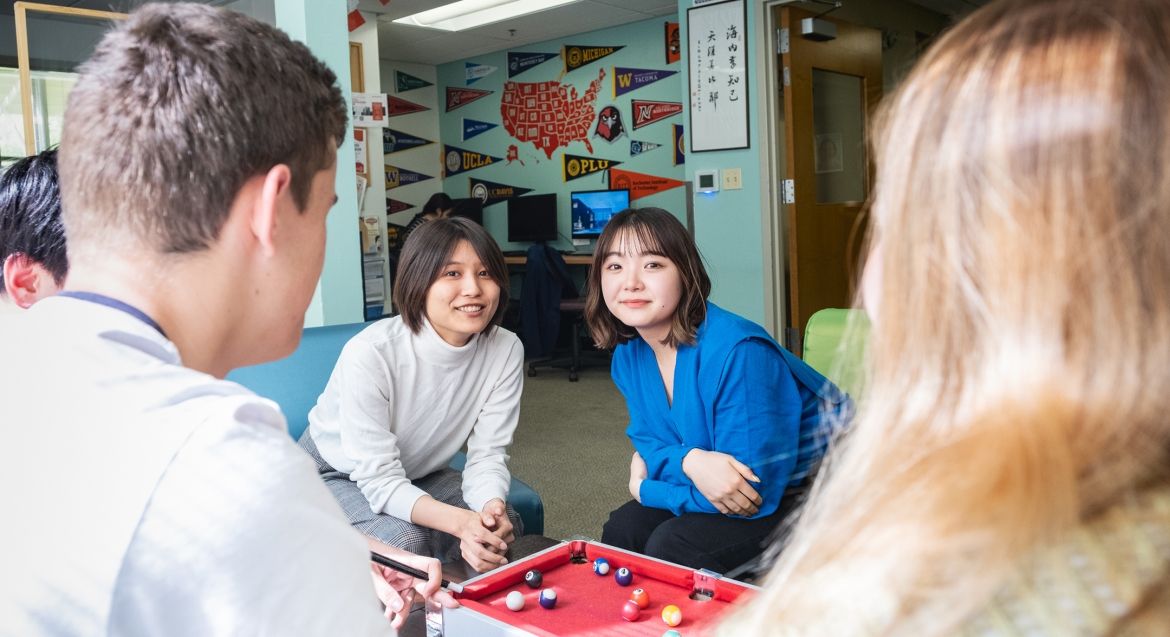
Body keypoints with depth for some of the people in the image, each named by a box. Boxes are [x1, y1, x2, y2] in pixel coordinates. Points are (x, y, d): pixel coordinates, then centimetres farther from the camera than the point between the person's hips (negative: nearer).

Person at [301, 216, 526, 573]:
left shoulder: (506, 350, -19)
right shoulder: (369, 354, -33)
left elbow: (488, 453, -16)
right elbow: (380, 479, -32)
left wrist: (491, 507, -40)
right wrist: (461, 522, -49)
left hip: (419, 474, 5)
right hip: (336, 475, -4)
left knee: (505, 525, -19)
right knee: (405, 541, -31)